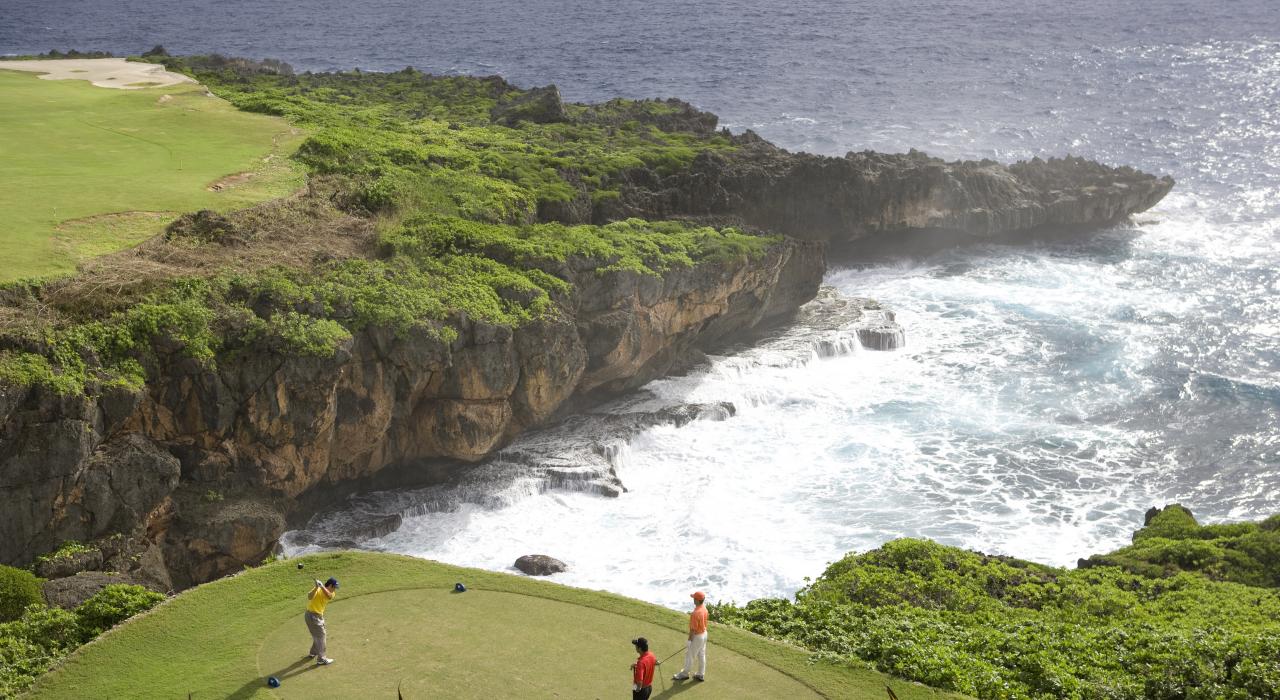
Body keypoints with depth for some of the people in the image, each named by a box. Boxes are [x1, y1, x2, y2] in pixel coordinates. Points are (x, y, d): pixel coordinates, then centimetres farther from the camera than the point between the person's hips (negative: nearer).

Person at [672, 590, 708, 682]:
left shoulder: (695, 613, -31)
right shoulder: (704, 608, -4)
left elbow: (693, 629, -24)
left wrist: (689, 640, -14)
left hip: (697, 636, -8)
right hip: (704, 633, 8)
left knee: (689, 655, 9)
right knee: (701, 655, 18)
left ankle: (684, 674, 25)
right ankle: (701, 675, 29)